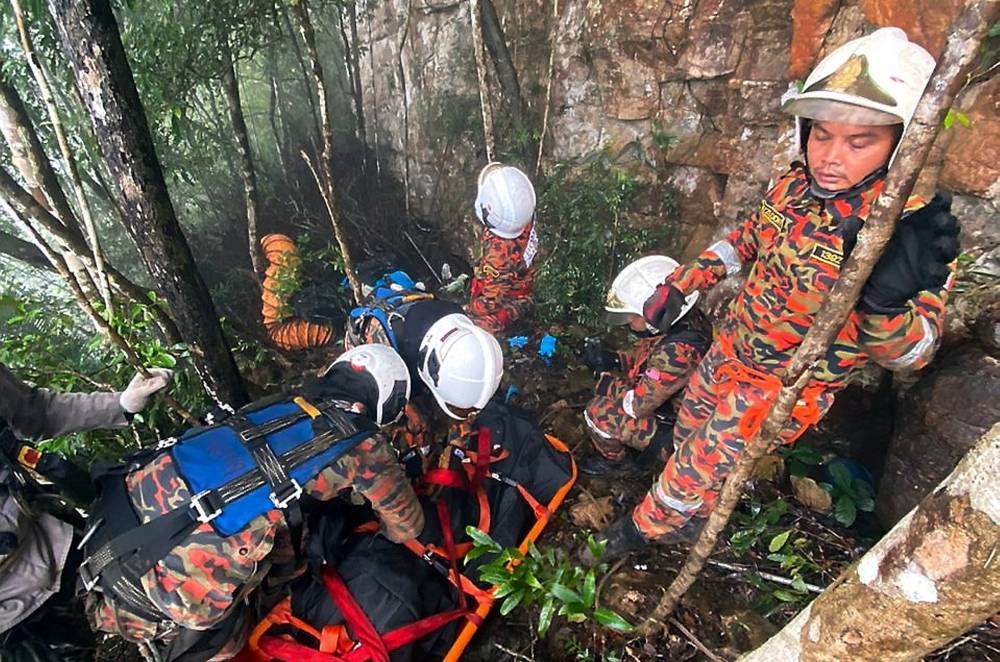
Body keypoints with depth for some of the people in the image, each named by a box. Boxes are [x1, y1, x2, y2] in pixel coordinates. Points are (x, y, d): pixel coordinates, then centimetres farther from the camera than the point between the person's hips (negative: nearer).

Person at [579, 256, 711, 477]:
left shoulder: (679, 351, -37)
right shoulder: (684, 321, -10)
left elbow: (636, 405, -29)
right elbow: (647, 351, 8)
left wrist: (605, 375, -15)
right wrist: (614, 358, -8)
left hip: (673, 434, -9)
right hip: (669, 403, 9)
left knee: (599, 413, -17)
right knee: (607, 387, 9)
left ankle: (613, 460, 13)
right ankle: (625, 442, 23)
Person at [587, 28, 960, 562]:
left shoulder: (915, 232, -27)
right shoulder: (795, 186, -11)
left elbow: (910, 353, -25)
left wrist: (884, 301, -47)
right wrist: (683, 282, 3)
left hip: (787, 386, -5)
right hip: (732, 345, 6)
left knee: (698, 470, 10)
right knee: (689, 432, 27)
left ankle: (650, 524, 42)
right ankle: (686, 513, 60)